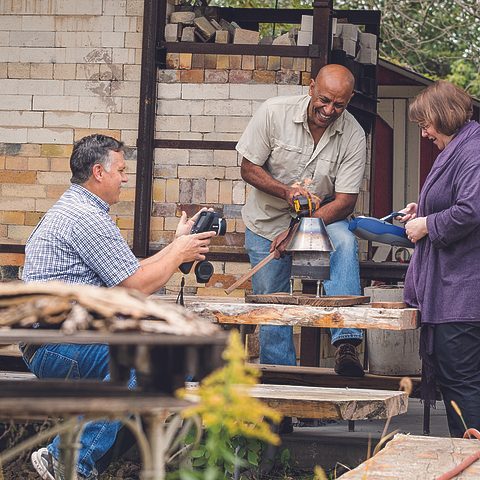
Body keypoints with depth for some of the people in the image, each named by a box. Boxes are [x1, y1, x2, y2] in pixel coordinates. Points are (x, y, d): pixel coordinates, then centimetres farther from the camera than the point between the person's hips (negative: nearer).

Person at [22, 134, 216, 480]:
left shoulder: (74, 208, 20)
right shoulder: (87, 217, -15)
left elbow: (130, 274, 19)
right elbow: (137, 286, -14)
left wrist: (177, 244, 17)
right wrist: (178, 254, 0)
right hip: (55, 346, -11)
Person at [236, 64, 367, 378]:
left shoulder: (353, 136, -16)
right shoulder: (274, 112, -17)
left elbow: (345, 201, -16)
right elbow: (249, 168, -10)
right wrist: (287, 191, -28)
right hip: (267, 222, 1)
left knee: (344, 243, -32)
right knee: (272, 306, 0)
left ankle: (346, 344, -39)